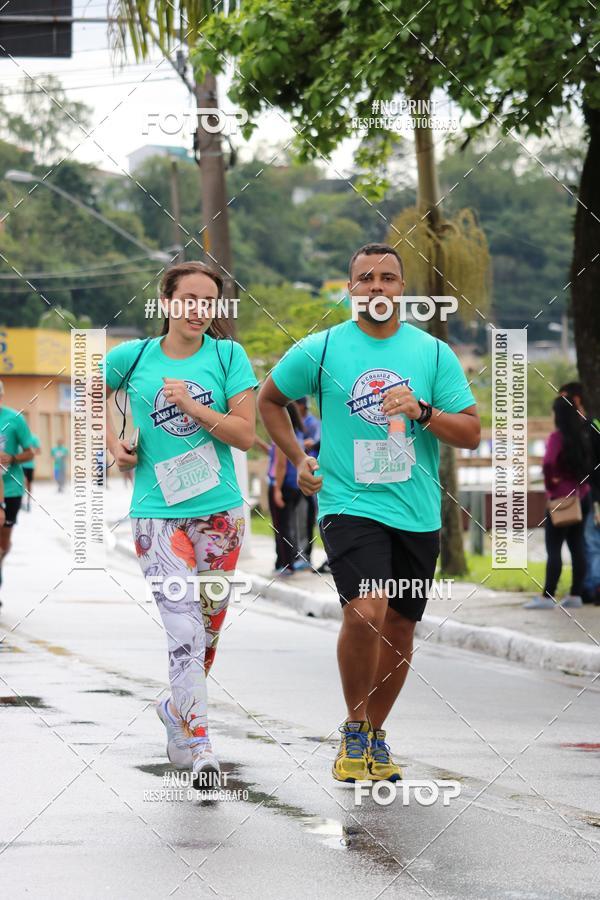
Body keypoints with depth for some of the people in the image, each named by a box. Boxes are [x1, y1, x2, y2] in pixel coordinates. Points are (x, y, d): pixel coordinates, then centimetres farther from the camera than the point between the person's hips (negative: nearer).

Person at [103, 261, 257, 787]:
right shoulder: (134, 357, 2)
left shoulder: (227, 355, 1)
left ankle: (178, 709, 37)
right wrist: (113, 442, 8)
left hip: (219, 510, 2)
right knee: (185, 632, -12)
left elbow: (246, 434, -5)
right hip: (158, 513, -2)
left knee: (209, 628, 12)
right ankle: (198, 745, -14)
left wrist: (193, 406, -16)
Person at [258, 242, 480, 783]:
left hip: (418, 512, 3)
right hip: (349, 505, -3)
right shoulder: (320, 350, 0)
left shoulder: (434, 353, 3)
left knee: (400, 626, 10)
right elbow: (269, 399, 17)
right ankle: (353, 731, -4)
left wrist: (422, 411, -16)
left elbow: (471, 434, 1)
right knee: (365, 612, -23)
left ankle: (375, 735, 28)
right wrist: (298, 460, 8)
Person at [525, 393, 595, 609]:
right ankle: (575, 595, 11)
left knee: (553, 548, -6)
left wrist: (550, 482, -12)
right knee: (577, 546, 9)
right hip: (582, 496, 7)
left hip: (561, 497, -7)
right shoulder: (583, 435, 7)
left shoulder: (558, 437, -14)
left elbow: (548, 463, -27)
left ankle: (548, 596, -8)